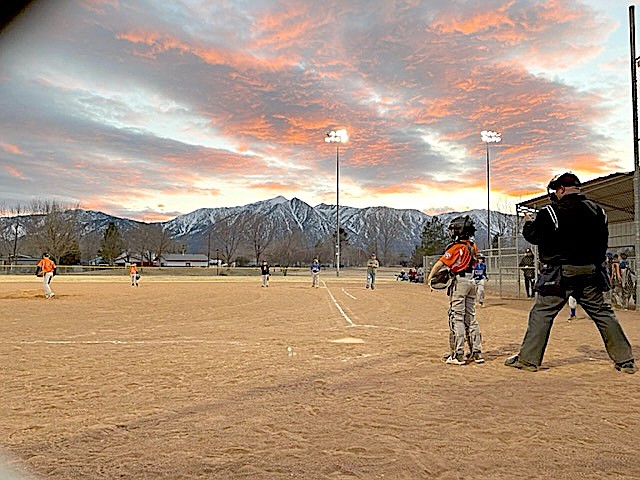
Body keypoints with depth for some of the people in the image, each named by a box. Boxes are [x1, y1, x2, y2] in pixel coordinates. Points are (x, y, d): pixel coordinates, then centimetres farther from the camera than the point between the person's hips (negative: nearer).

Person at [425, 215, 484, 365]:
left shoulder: (456, 247, -13)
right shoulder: (473, 247, 10)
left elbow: (440, 264, -17)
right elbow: (473, 264, 15)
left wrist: (429, 278, -12)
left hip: (459, 282, -7)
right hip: (471, 281, 7)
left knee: (457, 318, -4)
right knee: (471, 318, 13)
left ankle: (458, 355, -5)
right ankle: (477, 353, 16)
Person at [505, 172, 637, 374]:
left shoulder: (550, 212, -10)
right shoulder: (597, 210, 7)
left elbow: (534, 237, -4)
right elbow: (603, 241, 14)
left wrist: (528, 223, 16)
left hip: (560, 275, -5)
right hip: (591, 273, 5)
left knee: (541, 313, 1)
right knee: (602, 313, 12)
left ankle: (528, 359, 2)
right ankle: (625, 360, 17)